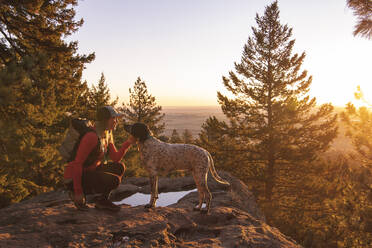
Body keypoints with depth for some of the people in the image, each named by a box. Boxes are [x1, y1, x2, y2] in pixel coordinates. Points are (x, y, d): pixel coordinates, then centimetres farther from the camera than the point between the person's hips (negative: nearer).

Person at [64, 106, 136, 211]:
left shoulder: (108, 135, 3)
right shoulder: (92, 136, -26)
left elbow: (116, 158, 0)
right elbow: (77, 163, -25)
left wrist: (128, 142, -10)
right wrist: (78, 191, -24)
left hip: (89, 171, 9)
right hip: (75, 176, -9)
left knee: (119, 167, 0)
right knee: (114, 181, -22)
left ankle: (102, 200, 5)